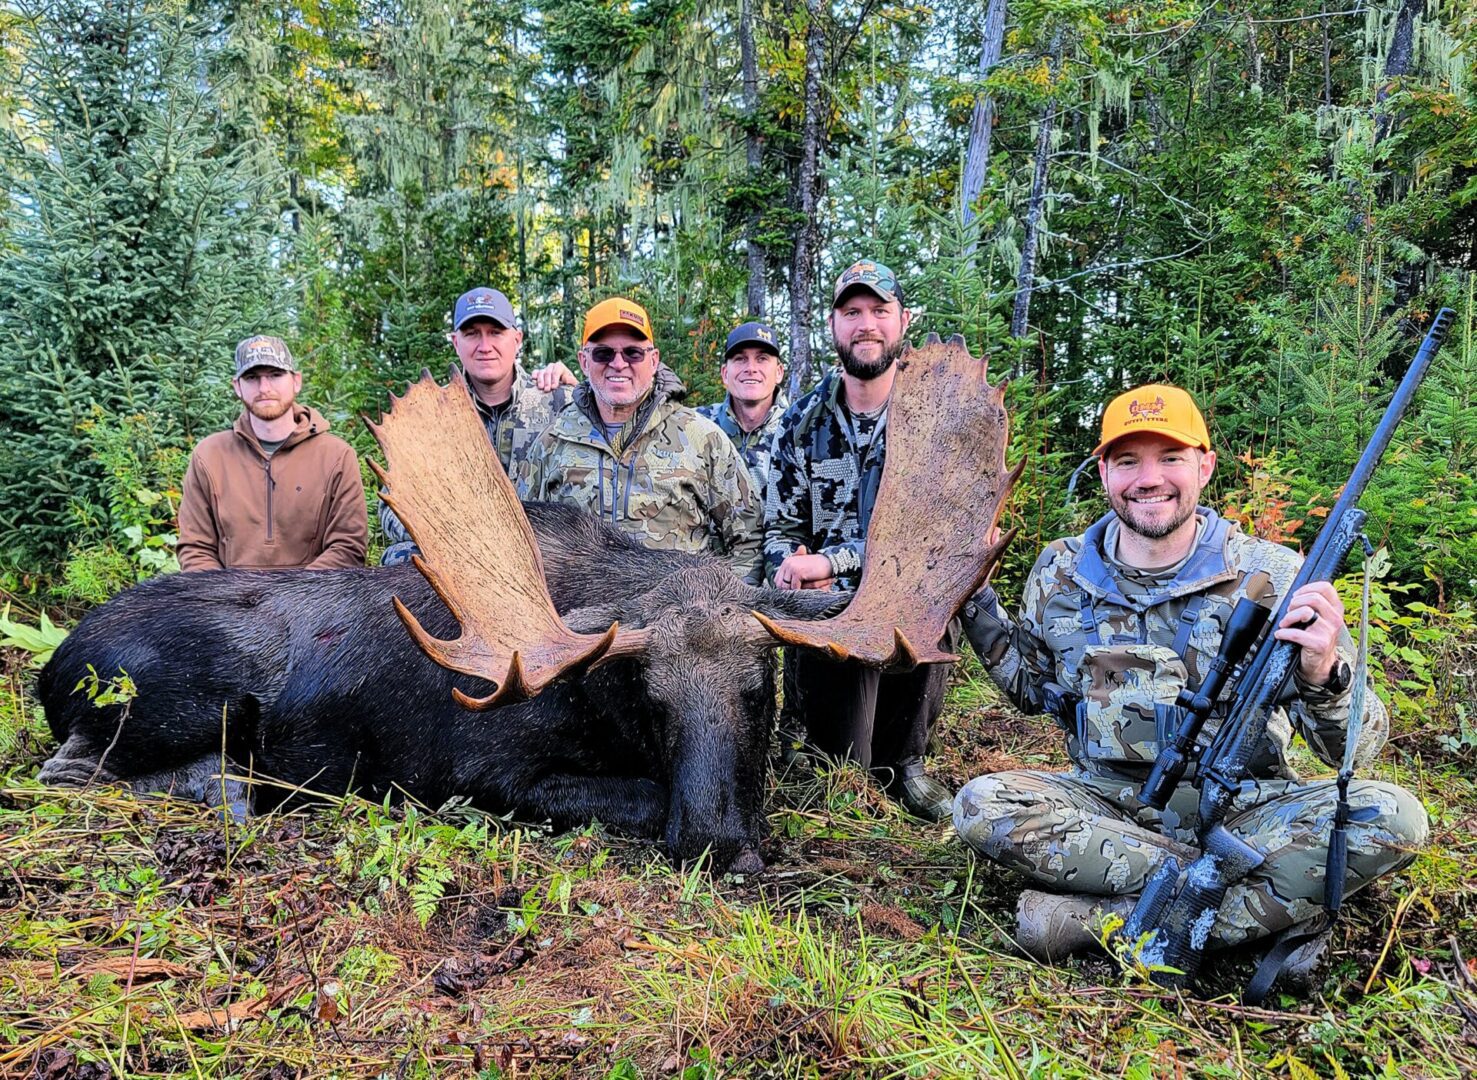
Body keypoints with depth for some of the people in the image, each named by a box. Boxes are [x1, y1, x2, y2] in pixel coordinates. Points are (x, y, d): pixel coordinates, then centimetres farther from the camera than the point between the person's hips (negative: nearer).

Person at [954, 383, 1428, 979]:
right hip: (1109, 805, 1)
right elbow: (1037, 688, 16)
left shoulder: (1273, 577, -6)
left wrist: (1322, 675, -31)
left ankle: (1100, 916, -28)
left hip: (1244, 809, -1)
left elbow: (1357, 745, -8)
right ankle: (1269, 907, -22)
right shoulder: (1061, 573, 1)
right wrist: (972, 597, 4)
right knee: (983, 805, -27)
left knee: (1391, 817, -27)